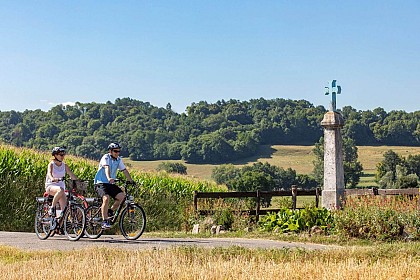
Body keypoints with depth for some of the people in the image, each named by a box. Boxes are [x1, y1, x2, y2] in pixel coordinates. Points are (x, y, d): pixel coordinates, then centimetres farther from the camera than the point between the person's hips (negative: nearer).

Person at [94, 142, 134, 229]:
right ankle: (105, 222, -23)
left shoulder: (119, 160, 8)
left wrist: (131, 181, -3)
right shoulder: (106, 157, -12)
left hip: (111, 184, 6)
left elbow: (125, 170, 7)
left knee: (121, 196, -17)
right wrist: (109, 178, -47)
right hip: (101, 183, -6)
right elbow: (107, 168, -29)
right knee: (106, 198, -28)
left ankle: (110, 211, 5)